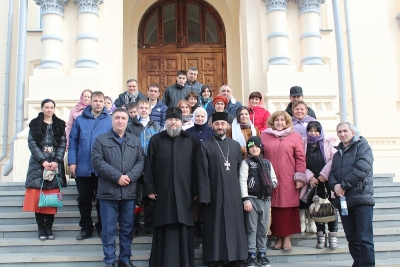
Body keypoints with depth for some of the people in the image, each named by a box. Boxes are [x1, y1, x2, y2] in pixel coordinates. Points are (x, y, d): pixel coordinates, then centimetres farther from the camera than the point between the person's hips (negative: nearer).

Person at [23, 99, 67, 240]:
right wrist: (43, 161, -13)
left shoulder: (60, 125, 11)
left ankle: (49, 228, 7)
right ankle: (41, 228, 4)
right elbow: (32, 143, -2)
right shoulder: (35, 124, 7)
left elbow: (62, 144, 4)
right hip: (38, 165, -1)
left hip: (55, 165, 1)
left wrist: (56, 161, -11)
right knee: (38, 198, -4)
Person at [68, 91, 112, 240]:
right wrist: (72, 162, -5)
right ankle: (86, 228, 24)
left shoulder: (109, 121, 0)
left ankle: (102, 228, 23)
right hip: (83, 168, 1)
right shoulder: (80, 119, 3)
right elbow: (73, 141, 2)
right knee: (84, 200, 11)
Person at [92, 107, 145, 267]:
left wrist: (130, 176, -13)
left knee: (127, 228, 10)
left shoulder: (135, 141, 12)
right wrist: (117, 176, -16)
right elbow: (97, 162, -9)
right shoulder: (101, 140, 2)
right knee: (109, 229, 3)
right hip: (108, 192, -3)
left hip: (129, 192, 3)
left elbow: (141, 161, 4)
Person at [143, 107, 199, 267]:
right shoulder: (156, 140, 8)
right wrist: (150, 189, -3)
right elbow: (149, 166, 4)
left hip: (185, 193, 0)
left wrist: (196, 191, 0)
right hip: (163, 193, 0)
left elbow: (196, 168, 5)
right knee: (165, 231, 3)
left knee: (183, 230, 3)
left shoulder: (191, 141, 8)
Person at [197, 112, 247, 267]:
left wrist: (241, 191, 6)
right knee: (215, 227, 2)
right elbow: (202, 173, -5)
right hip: (214, 193, -3)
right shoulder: (205, 146, 1)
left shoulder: (236, 145, 13)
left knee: (233, 225, 7)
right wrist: (204, 196, -11)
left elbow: (239, 170, 12)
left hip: (233, 193, 3)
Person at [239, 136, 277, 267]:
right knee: (251, 228, 1)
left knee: (263, 228, 10)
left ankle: (262, 253, 19)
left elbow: (274, 179, 18)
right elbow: (242, 181, -9)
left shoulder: (267, 163, 11)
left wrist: (271, 184, -6)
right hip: (252, 199, -4)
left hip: (266, 199, 4)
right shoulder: (246, 163, -1)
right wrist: (245, 199, -17)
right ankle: (251, 255, 8)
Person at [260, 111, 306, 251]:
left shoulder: (295, 137, 5)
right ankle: (278, 238, 13)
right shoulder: (264, 136, 8)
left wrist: (300, 177, -4)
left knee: (288, 207, -1)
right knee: (275, 208, 3)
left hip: (288, 181, -1)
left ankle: (287, 237, 10)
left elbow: (301, 158, 1)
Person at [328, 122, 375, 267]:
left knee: (364, 238, -8)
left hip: (362, 199, -6)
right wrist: (335, 185, -9)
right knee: (352, 238, 10)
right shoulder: (337, 153, 22)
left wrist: (344, 185, -15)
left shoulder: (362, 146, 1)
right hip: (343, 200, 6)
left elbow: (362, 168, -14)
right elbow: (332, 173, 13)